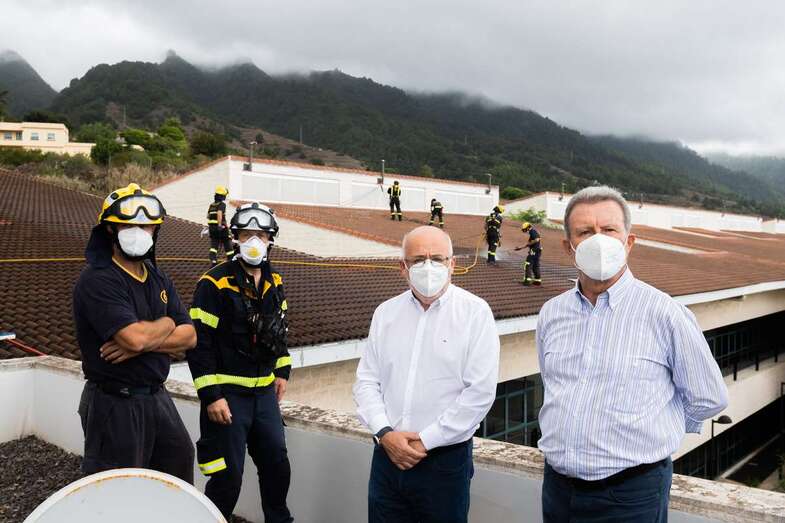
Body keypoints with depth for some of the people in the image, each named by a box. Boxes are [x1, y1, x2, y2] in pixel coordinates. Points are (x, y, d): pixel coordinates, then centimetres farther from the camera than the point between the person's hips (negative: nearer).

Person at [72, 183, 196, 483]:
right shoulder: (97, 280, -16)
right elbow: (135, 337, -29)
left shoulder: (158, 278, 9)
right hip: (116, 404, -7)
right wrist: (167, 324, -7)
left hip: (157, 397, 7)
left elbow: (189, 337, 1)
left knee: (180, 460, 19)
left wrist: (145, 341, -17)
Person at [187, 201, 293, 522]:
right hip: (227, 394, -6)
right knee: (227, 478, -1)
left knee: (277, 465, 14)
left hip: (264, 391, 6)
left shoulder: (275, 283, 8)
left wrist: (282, 371, 15)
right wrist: (211, 396, -18)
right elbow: (199, 343, -15)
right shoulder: (214, 284, -13)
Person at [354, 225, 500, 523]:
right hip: (387, 455, 4)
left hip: (445, 460, -3)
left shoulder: (475, 313, -7)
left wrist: (426, 440, -12)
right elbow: (366, 381, 7)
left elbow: (481, 392, -13)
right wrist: (384, 432, -9)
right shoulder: (386, 312, 6)